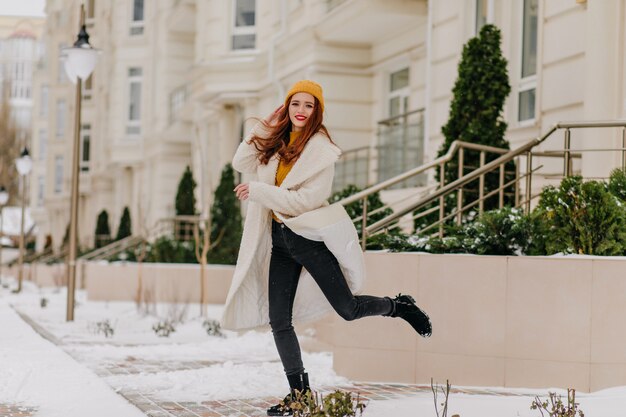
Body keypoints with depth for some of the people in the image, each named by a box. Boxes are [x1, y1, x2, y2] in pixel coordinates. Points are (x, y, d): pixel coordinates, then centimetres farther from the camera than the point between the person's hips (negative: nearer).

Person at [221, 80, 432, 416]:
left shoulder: (320, 147, -11)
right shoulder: (278, 142, 9)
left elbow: (307, 199, -18)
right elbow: (241, 164, 6)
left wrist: (258, 192, -19)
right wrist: (262, 128, -1)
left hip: (310, 236, -6)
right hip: (280, 239, 6)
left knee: (348, 309, -1)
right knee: (278, 321, 3)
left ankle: (400, 306, 29)